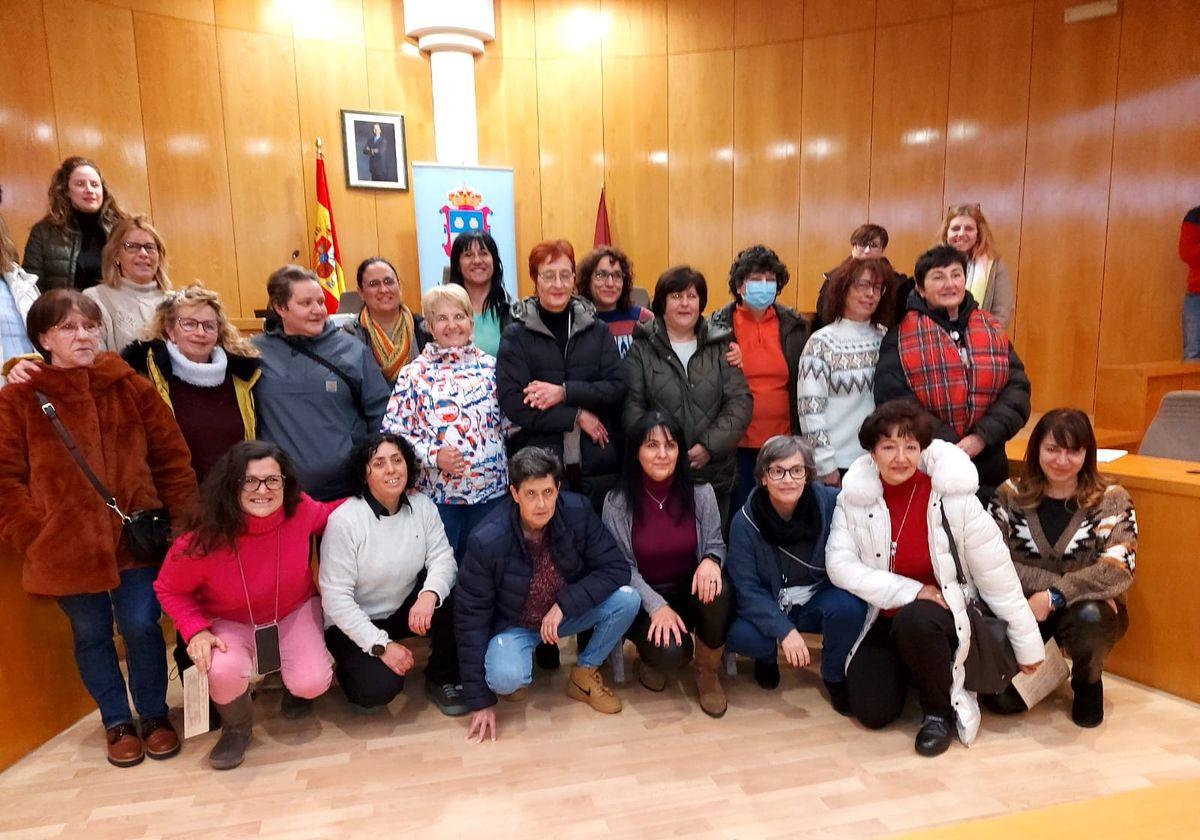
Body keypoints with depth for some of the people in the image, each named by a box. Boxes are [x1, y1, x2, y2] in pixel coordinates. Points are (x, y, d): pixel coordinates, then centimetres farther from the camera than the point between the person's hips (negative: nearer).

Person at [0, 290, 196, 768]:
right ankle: (117, 722, 34)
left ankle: (155, 714, 27)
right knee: (92, 635, 13)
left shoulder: (131, 386, 2)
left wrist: (179, 521, -3)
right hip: (68, 546, 0)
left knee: (141, 627, 3)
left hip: (137, 536, 0)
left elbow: (171, 458, 2)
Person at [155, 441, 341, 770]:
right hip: (230, 622, -1)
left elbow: (329, 515, 1)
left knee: (312, 683, -20)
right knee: (225, 671, -32)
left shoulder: (301, 511, -25)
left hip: (294, 610, 1)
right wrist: (197, 631, -23)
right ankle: (237, 726, 5)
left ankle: (292, 682, 22)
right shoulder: (204, 538, -29)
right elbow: (169, 590, -10)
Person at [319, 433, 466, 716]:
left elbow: (443, 558, -14)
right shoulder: (343, 520, -22)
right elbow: (335, 596, -21)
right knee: (380, 689, -25)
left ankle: (442, 680, -1)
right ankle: (350, 669, 12)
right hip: (354, 622, -4)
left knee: (452, 598, -24)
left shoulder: (421, 505, -8)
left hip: (405, 608, 4)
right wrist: (381, 645, -24)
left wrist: (430, 594, -37)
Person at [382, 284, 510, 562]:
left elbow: (509, 421, 11)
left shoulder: (490, 367, 6)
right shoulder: (414, 373, -1)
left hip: (491, 489, 2)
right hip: (437, 493, -2)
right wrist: (433, 455, -14)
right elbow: (393, 432, -4)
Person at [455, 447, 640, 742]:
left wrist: (564, 604, -30)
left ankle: (584, 676, 3)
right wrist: (480, 701, -15)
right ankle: (515, 674, 6)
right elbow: (471, 617, -18)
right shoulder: (486, 542, -27)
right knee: (505, 679, -34)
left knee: (627, 599, -22)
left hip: (567, 612, 3)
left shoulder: (578, 511, -21)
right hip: (513, 624, -3)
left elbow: (616, 568, -17)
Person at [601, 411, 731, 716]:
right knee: (671, 652, -30)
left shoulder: (701, 493, -6)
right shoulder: (617, 501, -10)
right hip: (643, 598, -2)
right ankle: (649, 656, 12)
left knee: (716, 591, -33)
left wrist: (710, 561, -24)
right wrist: (656, 605, -20)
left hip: (691, 589, 2)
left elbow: (716, 545, 2)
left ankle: (708, 673, -3)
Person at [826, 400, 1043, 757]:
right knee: (871, 711, -11)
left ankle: (940, 710, -7)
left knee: (915, 620, -36)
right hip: (885, 618, 3)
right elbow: (839, 565, -16)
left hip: (945, 615, -2)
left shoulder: (953, 497, -16)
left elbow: (997, 578, -9)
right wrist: (909, 591, -23)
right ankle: (905, 671, 24)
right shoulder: (854, 495, -10)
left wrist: (1027, 644, -2)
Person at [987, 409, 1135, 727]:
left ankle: (1087, 682, -1)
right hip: (1024, 610, 1)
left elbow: (1119, 569, -17)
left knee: (1087, 615, -37)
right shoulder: (1009, 495, -1)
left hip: (1092, 611, 0)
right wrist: (1080, 583, -19)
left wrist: (1054, 596, -28)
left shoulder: (1112, 499, -3)